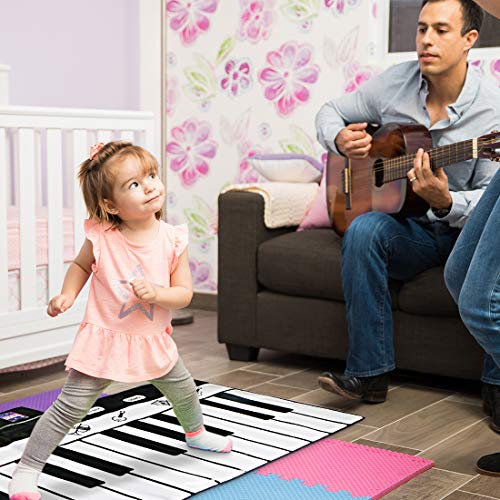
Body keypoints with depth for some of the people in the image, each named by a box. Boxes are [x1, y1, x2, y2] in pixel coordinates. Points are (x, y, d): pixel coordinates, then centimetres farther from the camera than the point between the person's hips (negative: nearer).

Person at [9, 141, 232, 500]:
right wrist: (67, 295, -10)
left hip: (154, 341, 4)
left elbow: (185, 293, -8)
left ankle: (196, 433, 57)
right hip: (105, 339, -4)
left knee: (184, 390, 25)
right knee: (70, 408, -10)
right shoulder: (101, 238, -17)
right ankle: (26, 470, 3)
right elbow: (81, 265, 5)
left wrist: (156, 294, -26)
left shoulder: (172, 239, -11)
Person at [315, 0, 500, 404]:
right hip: (407, 228, 2)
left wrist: (445, 203, -31)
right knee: (364, 229, -31)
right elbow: (330, 113, 16)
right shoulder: (394, 83, 1)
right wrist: (340, 139, -9)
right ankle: (368, 374, -27)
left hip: (464, 230, -2)